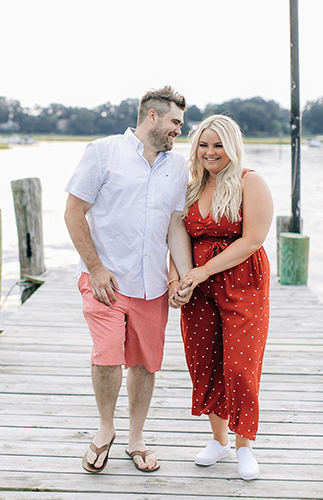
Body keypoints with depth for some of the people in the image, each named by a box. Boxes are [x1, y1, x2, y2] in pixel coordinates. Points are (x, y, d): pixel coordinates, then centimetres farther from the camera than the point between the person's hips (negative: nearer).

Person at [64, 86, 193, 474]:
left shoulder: (177, 167, 11)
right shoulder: (103, 152, -4)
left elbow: (176, 225, 11)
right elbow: (74, 213, -5)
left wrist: (187, 276, -2)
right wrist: (96, 268, -11)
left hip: (152, 284, 5)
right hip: (105, 279, -4)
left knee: (145, 363, 9)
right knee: (108, 357, -16)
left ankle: (135, 439, 29)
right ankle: (105, 428, 12)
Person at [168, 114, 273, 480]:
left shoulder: (250, 183, -5)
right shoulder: (192, 188, 13)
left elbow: (252, 239, -14)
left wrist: (205, 270, -17)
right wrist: (175, 278, -5)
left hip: (242, 284, -5)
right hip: (198, 287, 5)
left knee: (240, 367, -5)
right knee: (204, 364, 8)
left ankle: (244, 445, 15)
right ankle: (219, 439, 27)